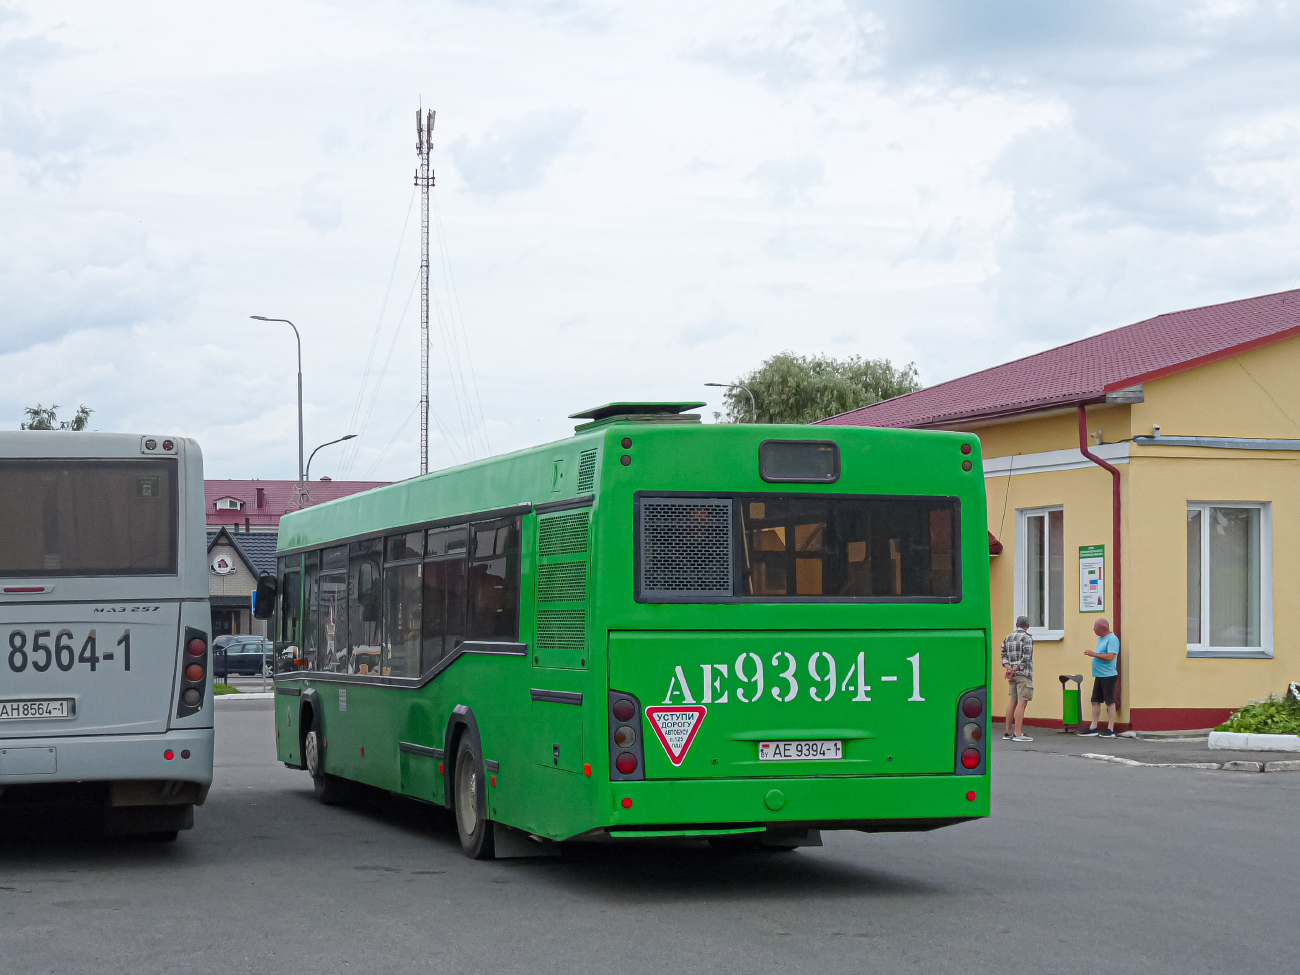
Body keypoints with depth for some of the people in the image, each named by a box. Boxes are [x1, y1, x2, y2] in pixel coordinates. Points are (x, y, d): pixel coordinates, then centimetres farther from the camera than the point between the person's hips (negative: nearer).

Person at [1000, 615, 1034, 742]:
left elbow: (1004, 655, 8)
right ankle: (1018, 734, -15)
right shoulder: (1027, 638, -8)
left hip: (1012, 675, 7)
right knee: (1022, 702, -10)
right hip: (1024, 674, -7)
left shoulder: (1008, 638, 13)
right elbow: (1026, 657, -16)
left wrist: (1009, 667, -5)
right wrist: (1015, 670, -13)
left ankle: (1007, 732, 13)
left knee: (1012, 702, 12)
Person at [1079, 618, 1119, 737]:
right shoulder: (1100, 638, 16)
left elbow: (1110, 657, -23)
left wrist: (1094, 654, -22)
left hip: (1108, 676, -9)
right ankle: (1093, 728, 13)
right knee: (1095, 701, 9)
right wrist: (1091, 654, 11)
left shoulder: (1112, 639, -13)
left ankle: (1111, 730, 0)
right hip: (1099, 676, 9)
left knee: (1109, 702, -4)